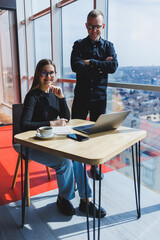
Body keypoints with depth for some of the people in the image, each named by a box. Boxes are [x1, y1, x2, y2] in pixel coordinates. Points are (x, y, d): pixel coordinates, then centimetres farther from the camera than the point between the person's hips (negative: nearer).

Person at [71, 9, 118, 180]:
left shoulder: (108, 46, 9)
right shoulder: (79, 45, 5)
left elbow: (113, 67, -10)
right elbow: (75, 66, -14)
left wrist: (91, 62, -13)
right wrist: (100, 66, -13)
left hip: (100, 96, 1)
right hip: (81, 95, -1)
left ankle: (95, 166, 27)